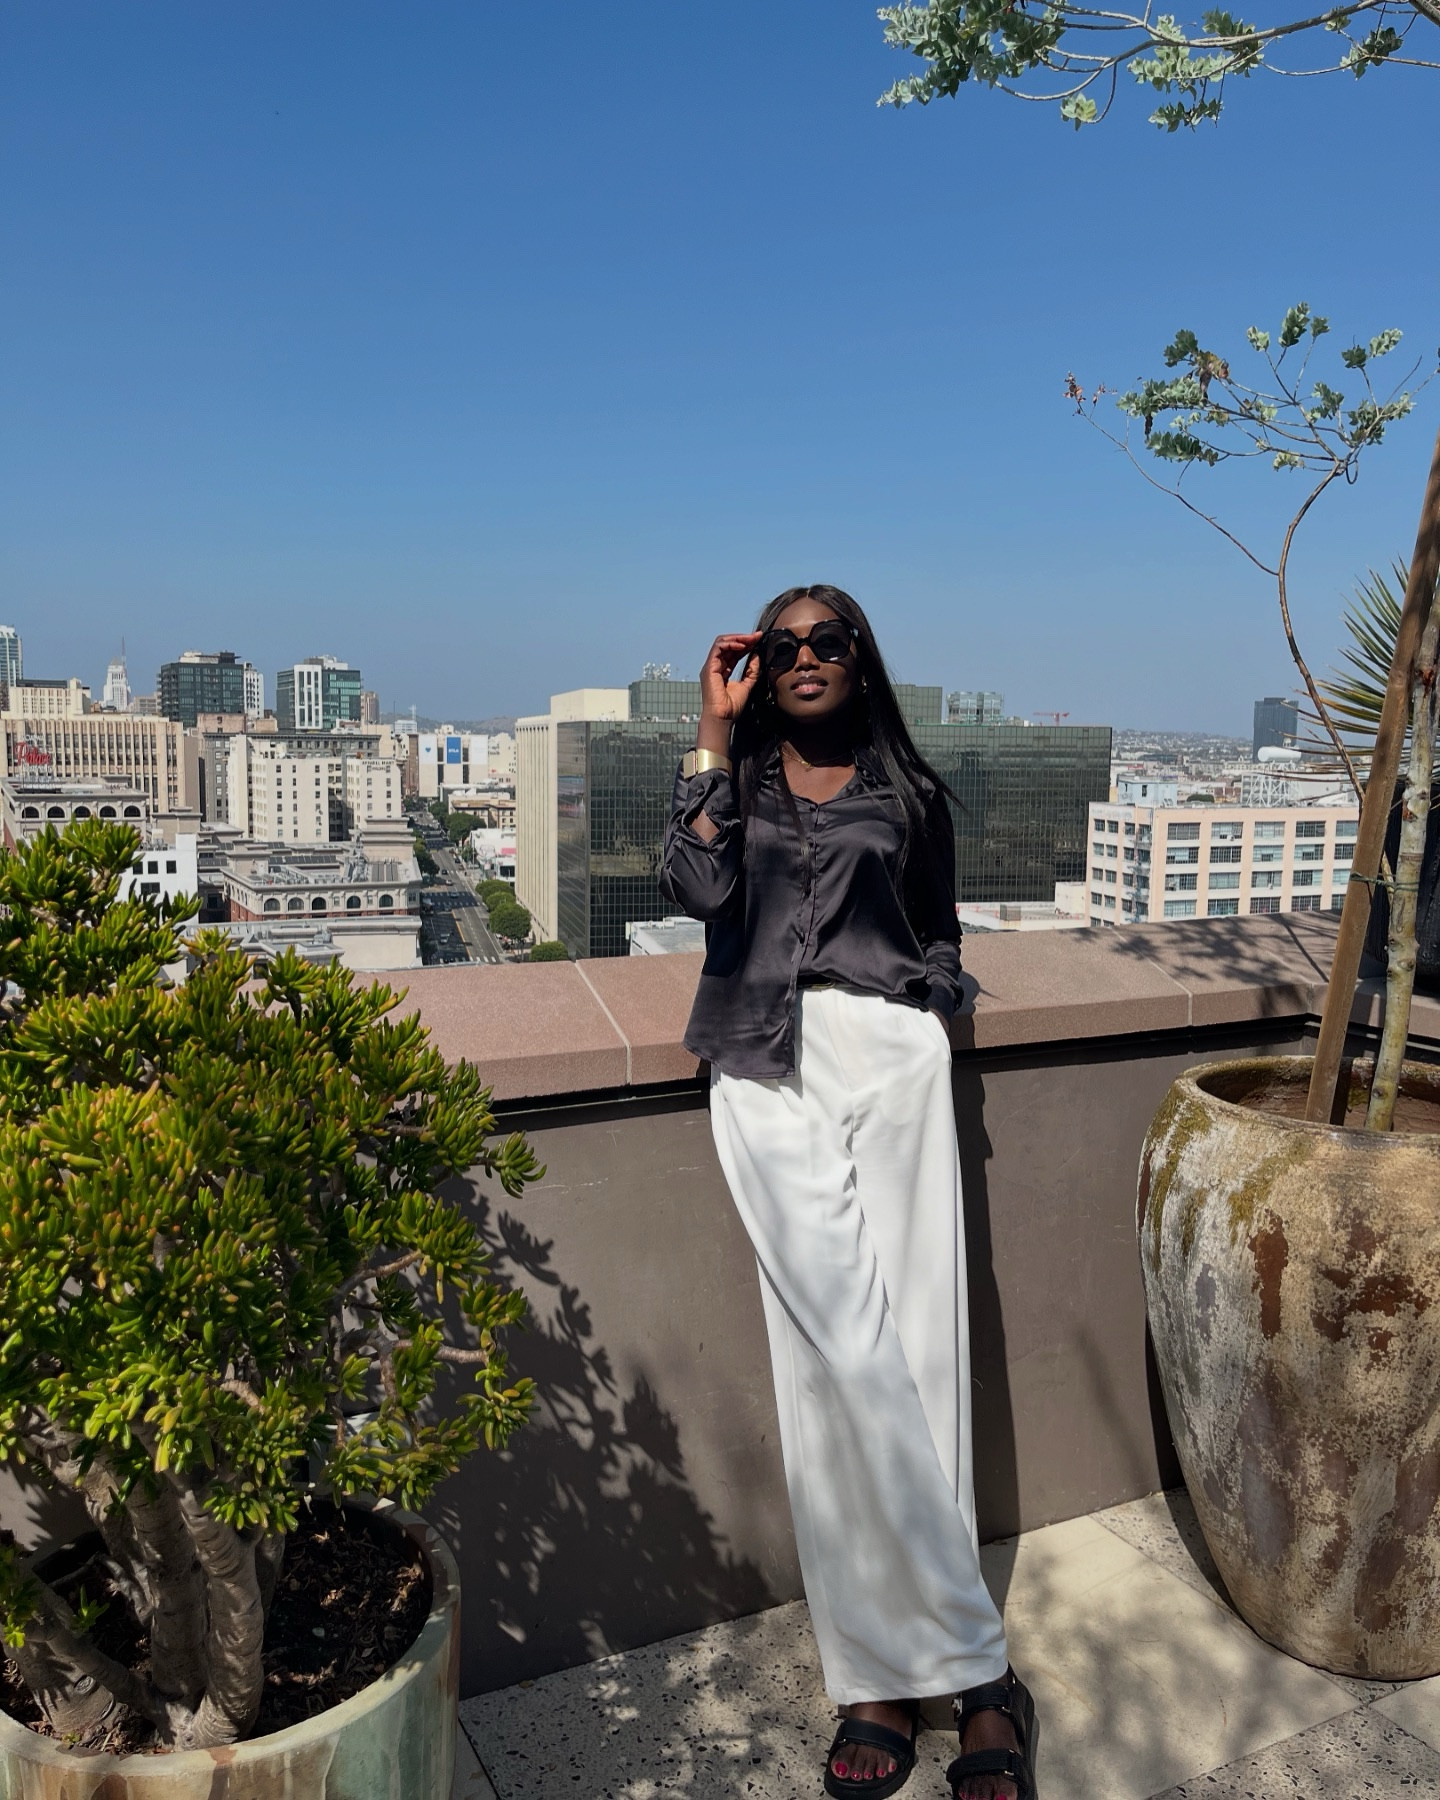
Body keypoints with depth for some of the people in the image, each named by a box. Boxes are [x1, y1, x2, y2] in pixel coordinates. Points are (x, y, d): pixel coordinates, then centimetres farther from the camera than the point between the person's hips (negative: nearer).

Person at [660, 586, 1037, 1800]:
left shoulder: (909, 792, 19)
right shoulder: (734, 779, 16)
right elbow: (697, 889, -4)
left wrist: (926, 1015, 8)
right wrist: (714, 731, -1)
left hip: (891, 1056, 2)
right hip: (769, 1072, -1)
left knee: (914, 1352, -5)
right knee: (844, 1360, -11)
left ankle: (886, 1675, 6)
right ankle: (976, 1671, 0)